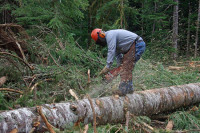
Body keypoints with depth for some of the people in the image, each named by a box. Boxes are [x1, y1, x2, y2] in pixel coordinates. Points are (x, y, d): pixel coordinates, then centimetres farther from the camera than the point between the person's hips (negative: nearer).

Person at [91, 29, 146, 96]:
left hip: (137, 45, -11)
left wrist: (107, 67, -22)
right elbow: (117, 53, 19)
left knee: (126, 68, -14)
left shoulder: (110, 35, -12)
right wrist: (119, 67, 11)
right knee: (126, 68, 11)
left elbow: (111, 52, -22)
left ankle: (123, 90, -18)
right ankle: (129, 88, 12)